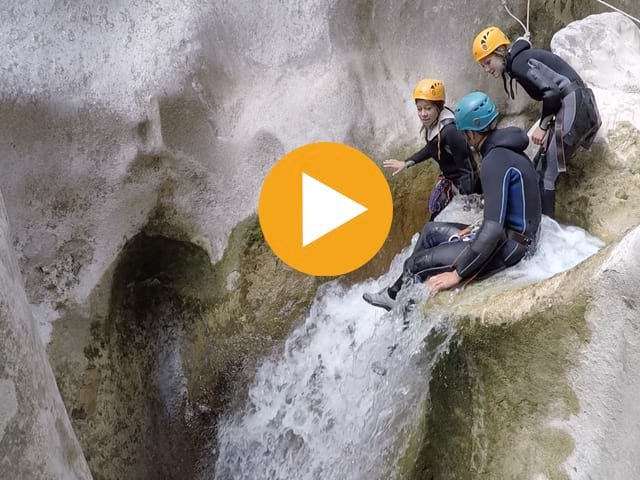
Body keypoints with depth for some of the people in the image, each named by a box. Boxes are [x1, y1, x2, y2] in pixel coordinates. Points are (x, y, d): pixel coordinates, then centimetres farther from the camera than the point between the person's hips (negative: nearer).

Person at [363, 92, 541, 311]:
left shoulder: (495, 161, -24)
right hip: (511, 235, 10)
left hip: (509, 245, -10)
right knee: (431, 231, 20)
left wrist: (458, 274, -27)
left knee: (418, 263, -10)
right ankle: (395, 293, 25)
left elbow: (494, 229, -31)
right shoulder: (507, 149, 8)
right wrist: (474, 231, 13)